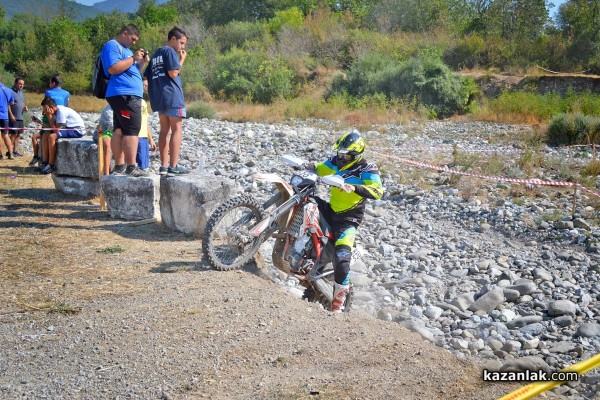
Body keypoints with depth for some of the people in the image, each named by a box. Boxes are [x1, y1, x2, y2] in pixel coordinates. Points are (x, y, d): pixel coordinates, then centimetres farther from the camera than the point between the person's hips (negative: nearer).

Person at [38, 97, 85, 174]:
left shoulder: (61, 111, -22)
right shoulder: (56, 112, 4)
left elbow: (56, 130, -24)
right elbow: (53, 128, 0)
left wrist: (49, 116, -21)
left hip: (78, 130, -10)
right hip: (69, 129, 10)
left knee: (52, 136, -25)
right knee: (45, 135, 1)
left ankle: (51, 165, -17)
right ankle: (45, 163, 0)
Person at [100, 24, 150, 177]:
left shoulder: (125, 49, 25)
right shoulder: (112, 46, -5)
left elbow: (132, 72, 30)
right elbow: (113, 68, -20)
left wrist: (141, 63, 13)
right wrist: (133, 58, -13)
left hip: (130, 95, 10)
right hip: (123, 94, -10)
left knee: (119, 131, 8)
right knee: (132, 130, -13)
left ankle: (119, 166, 9)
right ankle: (131, 167, -15)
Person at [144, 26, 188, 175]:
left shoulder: (156, 54, 21)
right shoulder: (170, 51, -6)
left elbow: (147, 76, 19)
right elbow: (173, 73, -16)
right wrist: (182, 60, -4)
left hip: (158, 97, 9)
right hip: (172, 96, -9)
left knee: (165, 130, 10)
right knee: (177, 129, -7)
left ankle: (164, 165, 9)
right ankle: (173, 166, -11)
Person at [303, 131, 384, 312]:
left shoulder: (367, 169, -14)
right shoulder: (337, 161, 4)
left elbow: (378, 191, -27)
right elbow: (320, 169, 20)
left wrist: (354, 188, -41)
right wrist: (306, 166, -2)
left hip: (348, 219, -7)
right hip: (330, 210, 7)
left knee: (342, 259, -21)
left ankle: (338, 304, -9)